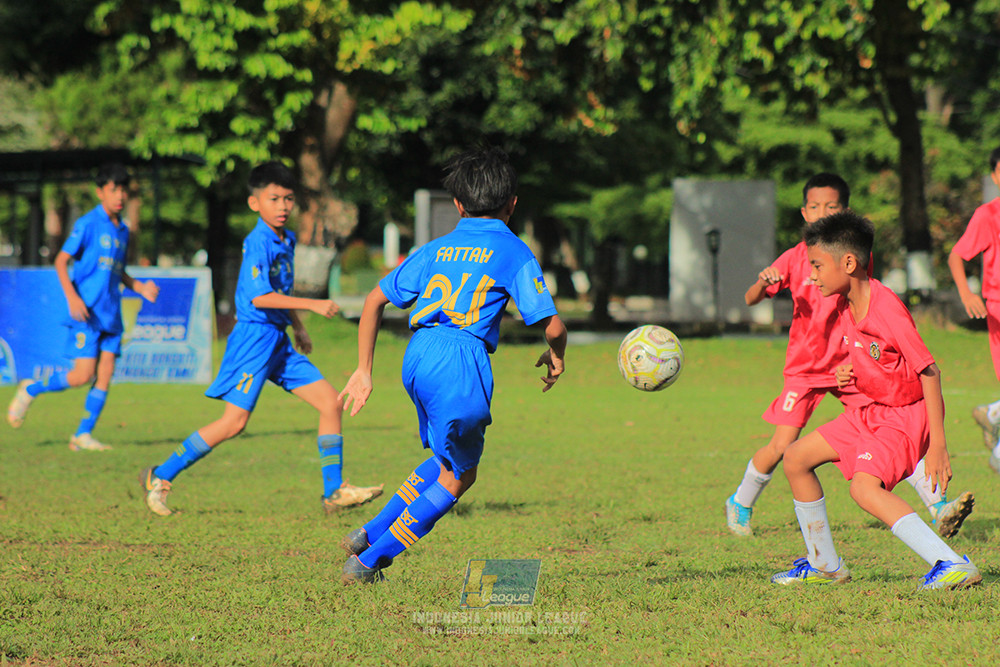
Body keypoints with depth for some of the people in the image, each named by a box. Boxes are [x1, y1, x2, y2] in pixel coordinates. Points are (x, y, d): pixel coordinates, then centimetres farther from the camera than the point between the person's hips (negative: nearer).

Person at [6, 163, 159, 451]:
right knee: (83, 375, -12)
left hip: (110, 314, 7)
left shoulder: (122, 230, 15)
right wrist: (72, 296, -20)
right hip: (85, 312, -7)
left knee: (105, 376, -1)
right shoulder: (88, 223, -6)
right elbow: (61, 260, -8)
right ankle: (29, 390, 10)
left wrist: (140, 287, 9)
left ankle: (83, 435, 5)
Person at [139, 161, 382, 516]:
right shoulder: (258, 243, -16)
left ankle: (335, 491, 7)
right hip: (255, 337, -9)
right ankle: (160, 477, 1)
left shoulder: (286, 240, 12)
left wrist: (298, 328, 28)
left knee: (331, 402, 3)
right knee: (234, 421, -10)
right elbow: (260, 296, -26)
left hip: (278, 341, 9)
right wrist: (312, 305, -25)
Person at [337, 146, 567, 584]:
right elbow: (552, 325, -3)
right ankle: (368, 561, 9)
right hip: (462, 363, -6)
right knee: (457, 477, 12)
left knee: (450, 458, 27)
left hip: (416, 358, 6)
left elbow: (375, 301, 17)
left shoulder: (437, 249, 19)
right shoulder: (513, 252, 5)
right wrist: (556, 357, 19)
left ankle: (370, 535, 21)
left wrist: (363, 371, 21)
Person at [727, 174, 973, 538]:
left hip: (850, 364, 2)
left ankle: (939, 508, -8)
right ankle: (740, 504, 17)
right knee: (782, 447, -8)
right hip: (805, 367, -2)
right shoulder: (795, 258, -5)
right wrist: (763, 282, -32)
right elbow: (750, 299, -9)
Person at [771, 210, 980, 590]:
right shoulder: (844, 304, 1)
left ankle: (953, 566, -32)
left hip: (908, 414, -10)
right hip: (874, 411, 10)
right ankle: (824, 565, 22)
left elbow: (929, 373, -24)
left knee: (864, 487, -29)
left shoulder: (886, 309, -25)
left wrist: (937, 444, -27)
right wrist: (847, 374, -3)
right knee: (796, 459, 11)